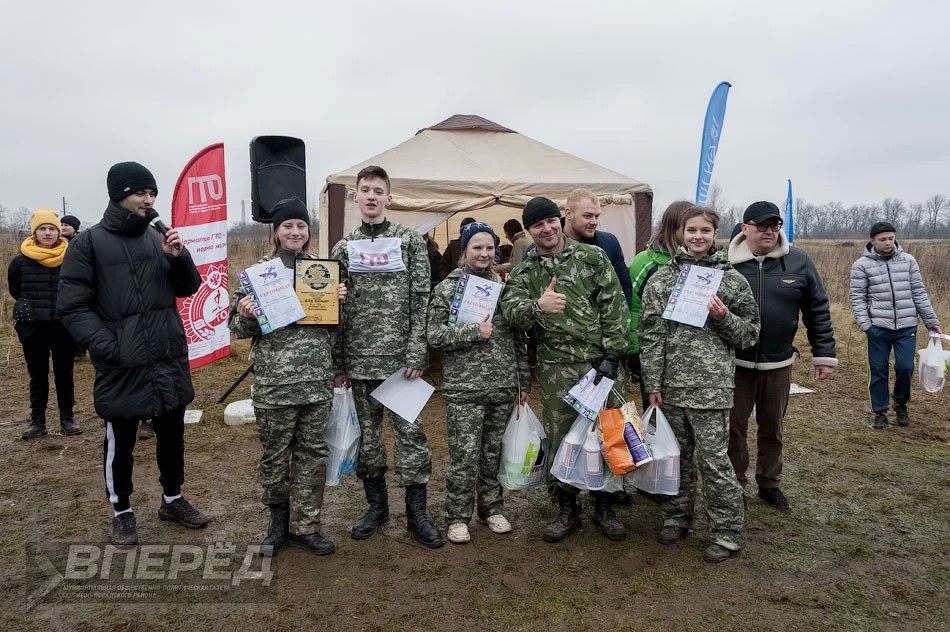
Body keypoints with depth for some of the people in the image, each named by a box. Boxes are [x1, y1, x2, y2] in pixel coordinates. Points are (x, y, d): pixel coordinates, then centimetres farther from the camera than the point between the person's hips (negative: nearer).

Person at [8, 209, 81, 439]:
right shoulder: (20, 261, -3)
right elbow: (15, 290, 13)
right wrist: (32, 306, 11)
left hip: (64, 325, -1)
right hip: (32, 326, 1)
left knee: (64, 372, 7)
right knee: (37, 374, 9)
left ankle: (67, 418, 16)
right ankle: (37, 420, 17)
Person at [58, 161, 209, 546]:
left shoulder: (158, 239, 7)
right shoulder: (89, 243, -6)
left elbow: (189, 288, 11)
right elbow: (73, 306, -8)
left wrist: (179, 258, -8)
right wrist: (108, 347, -18)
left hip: (169, 360, 4)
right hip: (121, 366, -4)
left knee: (172, 435, 16)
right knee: (120, 444, 10)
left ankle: (172, 499, 35)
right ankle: (122, 512, 30)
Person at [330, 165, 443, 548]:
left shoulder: (411, 241, 1)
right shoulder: (343, 248, 8)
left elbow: (421, 301, -3)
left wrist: (416, 356, -10)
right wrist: (337, 362, 4)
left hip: (401, 358, -2)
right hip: (359, 360, 3)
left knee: (410, 433, 1)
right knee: (367, 434, 11)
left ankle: (416, 513, 15)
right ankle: (377, 506, 28)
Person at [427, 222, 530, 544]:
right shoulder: (447, 288, 0)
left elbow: (518, 338, 13)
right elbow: (434, 336, -7)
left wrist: (524, 382, 11)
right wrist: (475, 332, -17)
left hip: (503, 386, 3)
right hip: (464, 388, -3)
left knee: (493, 452, 13)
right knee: (465, 455, 0)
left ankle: (492, 507, 30)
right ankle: (457, 516, 15)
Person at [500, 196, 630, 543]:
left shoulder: (593, 257, 3)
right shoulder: (524, 273, 6)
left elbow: (615, 308, 0)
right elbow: (510, 308, -12)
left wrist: (611, 355, -8)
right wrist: (536, 306, -35)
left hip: (602, 363, 0)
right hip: (556, 370, 1)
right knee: (559, 440, 6)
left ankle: (604, 507, 27)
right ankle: (567, 509, 25)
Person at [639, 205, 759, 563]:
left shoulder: (731, 279, 2)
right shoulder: (662, 278, 4)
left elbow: (750, 333, 7)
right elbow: (651, 333, 1)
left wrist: (723, 317, -13)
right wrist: (652, 383, -3)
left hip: (711, 385, -2)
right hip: (670, 384, 2)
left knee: (714, 459, 1)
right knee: (676, 454, 14)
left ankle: (727, 532, 16)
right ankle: (676, 517, 31)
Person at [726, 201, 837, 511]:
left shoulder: (799, 262, -2)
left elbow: (818, 311, 3)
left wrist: (824, 354, 3)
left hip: (778, 364, 2)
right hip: (735, 362, -2)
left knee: (772, 427, 17)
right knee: (734, 426, 8)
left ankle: (769, 483, 34)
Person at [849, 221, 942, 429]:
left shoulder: (908, 261, 5)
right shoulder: (862, 265, -3)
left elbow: (919, 294, 8)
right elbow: (857, 298, -3)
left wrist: (932, 322, 7)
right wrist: (865, 324, -11)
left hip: (907, 327, 2)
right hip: (878, 328, -2)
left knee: (905, 367, 0)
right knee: (878, 372, 5)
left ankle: (901, 403, 27)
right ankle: (880, 412, 19)